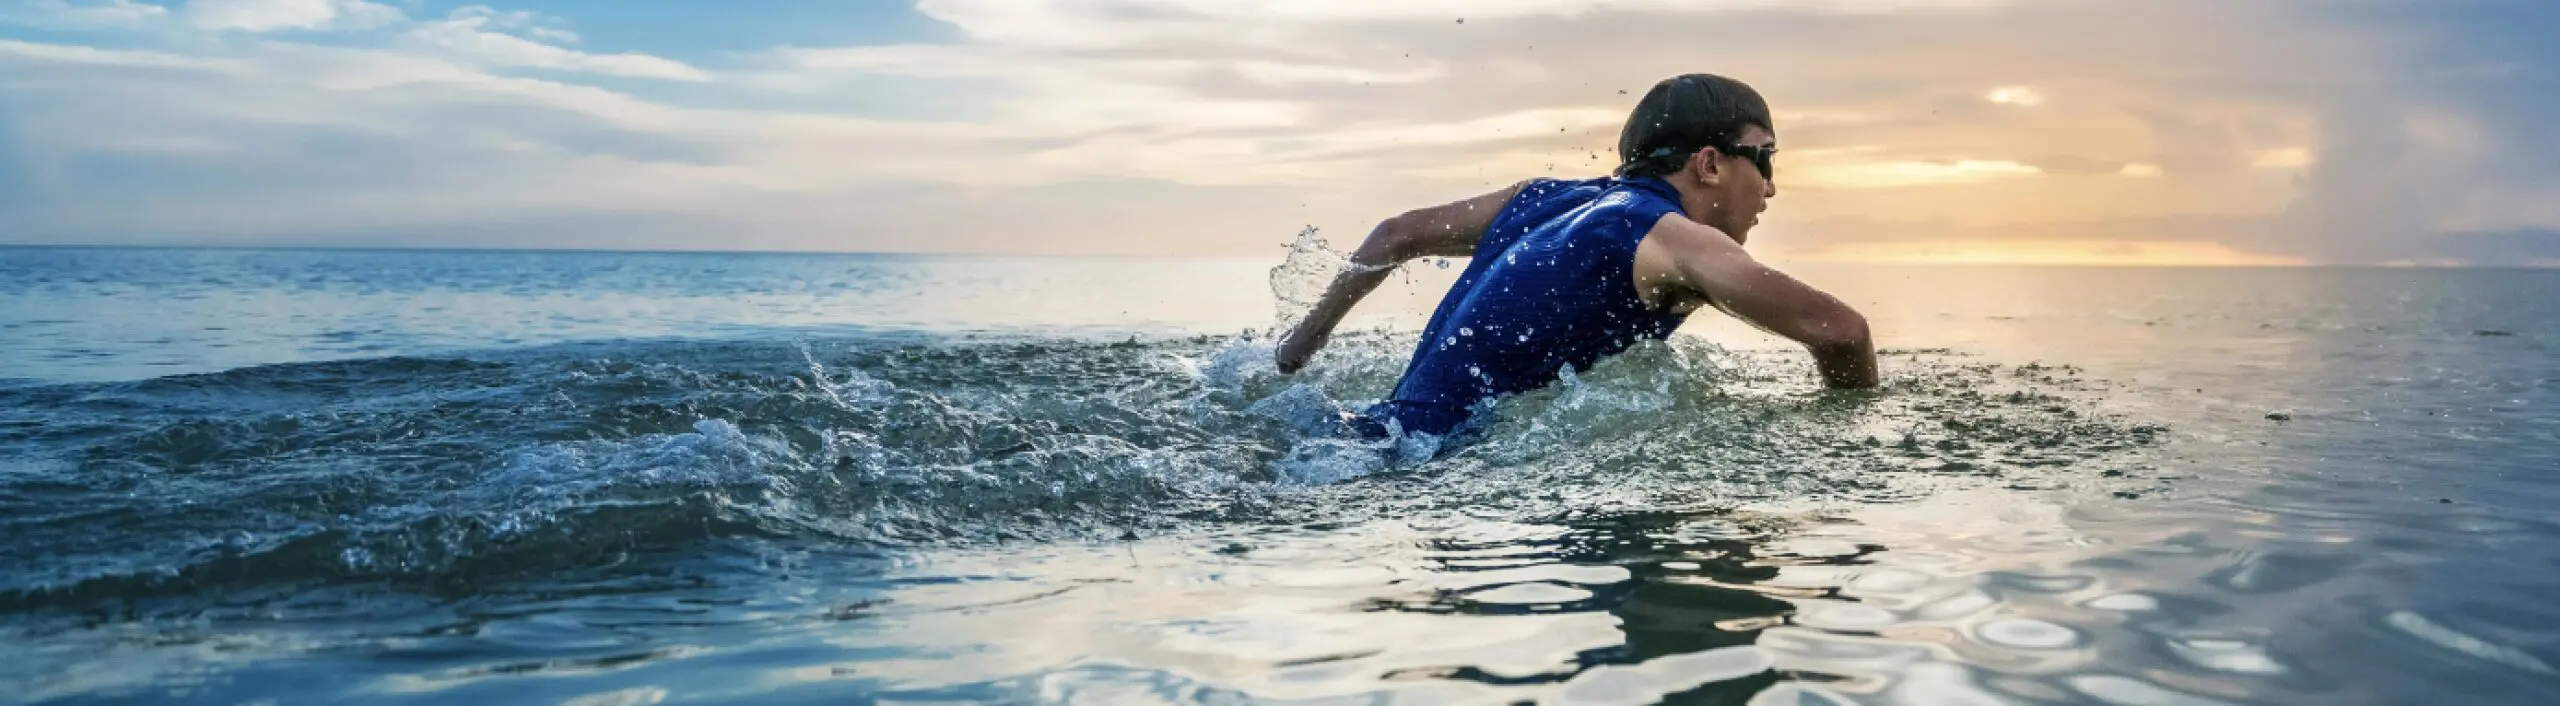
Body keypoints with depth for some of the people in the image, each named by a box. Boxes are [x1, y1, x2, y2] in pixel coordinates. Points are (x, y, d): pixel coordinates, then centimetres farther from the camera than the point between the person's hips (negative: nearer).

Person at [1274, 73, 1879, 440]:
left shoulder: (1544, 198, 17)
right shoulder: (1673, 239, -7)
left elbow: (1401, 233, 25)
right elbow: (1839, 331, -12)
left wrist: (1299, 346, 33)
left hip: (1380, 427, 9)